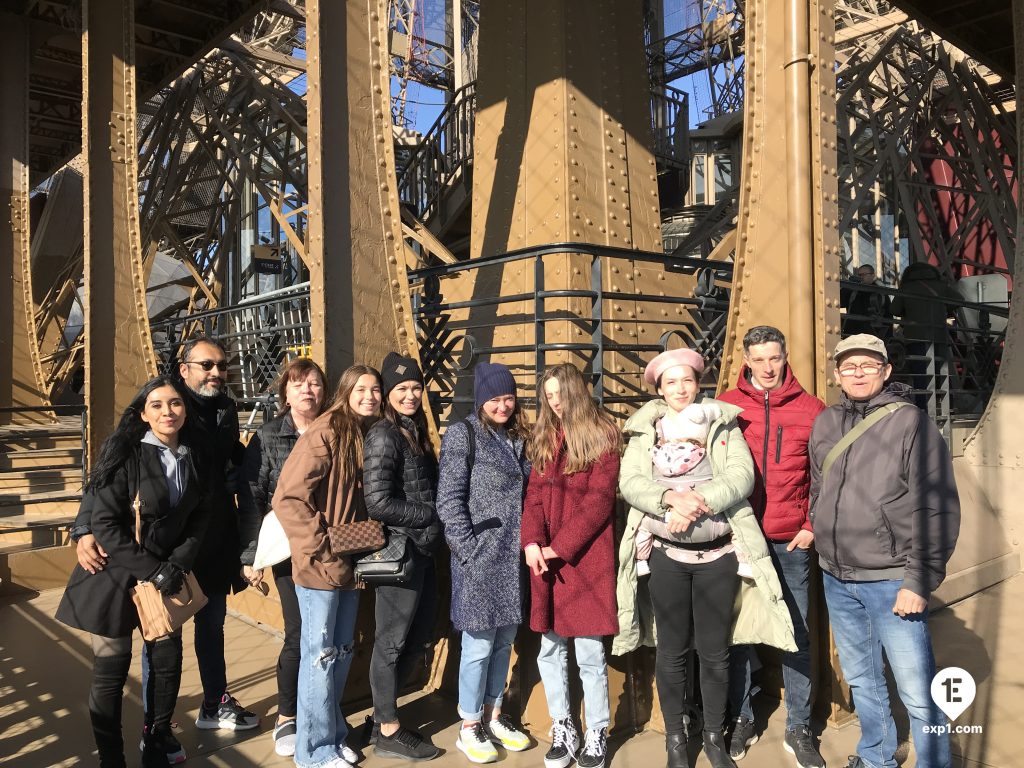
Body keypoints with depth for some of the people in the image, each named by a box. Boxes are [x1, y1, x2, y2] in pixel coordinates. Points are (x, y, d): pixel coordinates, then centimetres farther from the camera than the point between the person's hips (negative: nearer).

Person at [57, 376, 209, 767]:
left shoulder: (191, 458, 1)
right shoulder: (124, 454, -14)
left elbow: (198, 519, 4)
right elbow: (103, 523, -17)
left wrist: (176, 565, -10)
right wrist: (151, 571, -17)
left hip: (165, 573, 4)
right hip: (117, 575, -4)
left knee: (168, 662, 7)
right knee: (111, 672, 3)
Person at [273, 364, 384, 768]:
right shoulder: (325, 433, -16)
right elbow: (287, 498, -20)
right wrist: (322, 549, -19)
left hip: (350, 564, 7)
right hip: (321, 566, -7)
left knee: (342, 652, 17)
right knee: (320, 655, 4)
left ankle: (333, 734, 34)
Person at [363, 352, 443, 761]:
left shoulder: (416, 431, 11)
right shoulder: (383, 436, -14)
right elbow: (379, 503, -20)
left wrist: (434, 522, 1)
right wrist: (431, 516, -13)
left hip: (422, 549, 8)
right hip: (398, 550, -8)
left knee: (418, 636, 16)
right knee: (392, 640, 6)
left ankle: (385, 716, 32)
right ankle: (388, 732, 22)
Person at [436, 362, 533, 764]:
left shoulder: (518, 437, 12)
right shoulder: (462, 434, -7)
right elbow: (448, 500, -12)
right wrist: (469, 551, -15)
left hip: (513, 557, 6)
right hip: (480, 558, -6)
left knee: (505, 641, 14)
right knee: (479, 644, 3)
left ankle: (494, 716, 30)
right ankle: (469, 727, 19)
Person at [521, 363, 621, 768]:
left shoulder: (603, 436, -3)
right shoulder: (544, 438, 13)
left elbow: (599, 501, -10)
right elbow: (534, 494, 6)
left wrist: (560, 547, -14)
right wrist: (531, 542, -10)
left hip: (586, 555, -5)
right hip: (545, 557, 5)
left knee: (589, 652, 1)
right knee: (550, 649, 10)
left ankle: (596, 735, 18)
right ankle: (562, 729, 26)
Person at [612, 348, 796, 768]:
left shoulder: (724, 423, 4)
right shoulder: (645, 429, 3)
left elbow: (742, 476, -8)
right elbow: (630, 483, -8)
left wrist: (699, 501, -21)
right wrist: (672, 498, -25)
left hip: (719, 554, 0)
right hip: (667, 555, 0)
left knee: (715, 650, 11)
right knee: (671, 650, 9)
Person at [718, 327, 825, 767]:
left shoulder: (811, 409, 2)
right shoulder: (726, 405, 1)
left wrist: (813, 525, -1)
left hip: (790, 542, 1)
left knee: (796, 635, 8)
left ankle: (798, 730, 22)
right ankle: (742, 719, 24)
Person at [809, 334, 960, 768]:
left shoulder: (911, 423, -9)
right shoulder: (826, 423, 6)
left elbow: (938, 511, -12)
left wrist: (919, 581, -15)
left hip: (890, 581, -5)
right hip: (836, 579, 5)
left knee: (917, 693, 1)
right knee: (861, 680, 20)